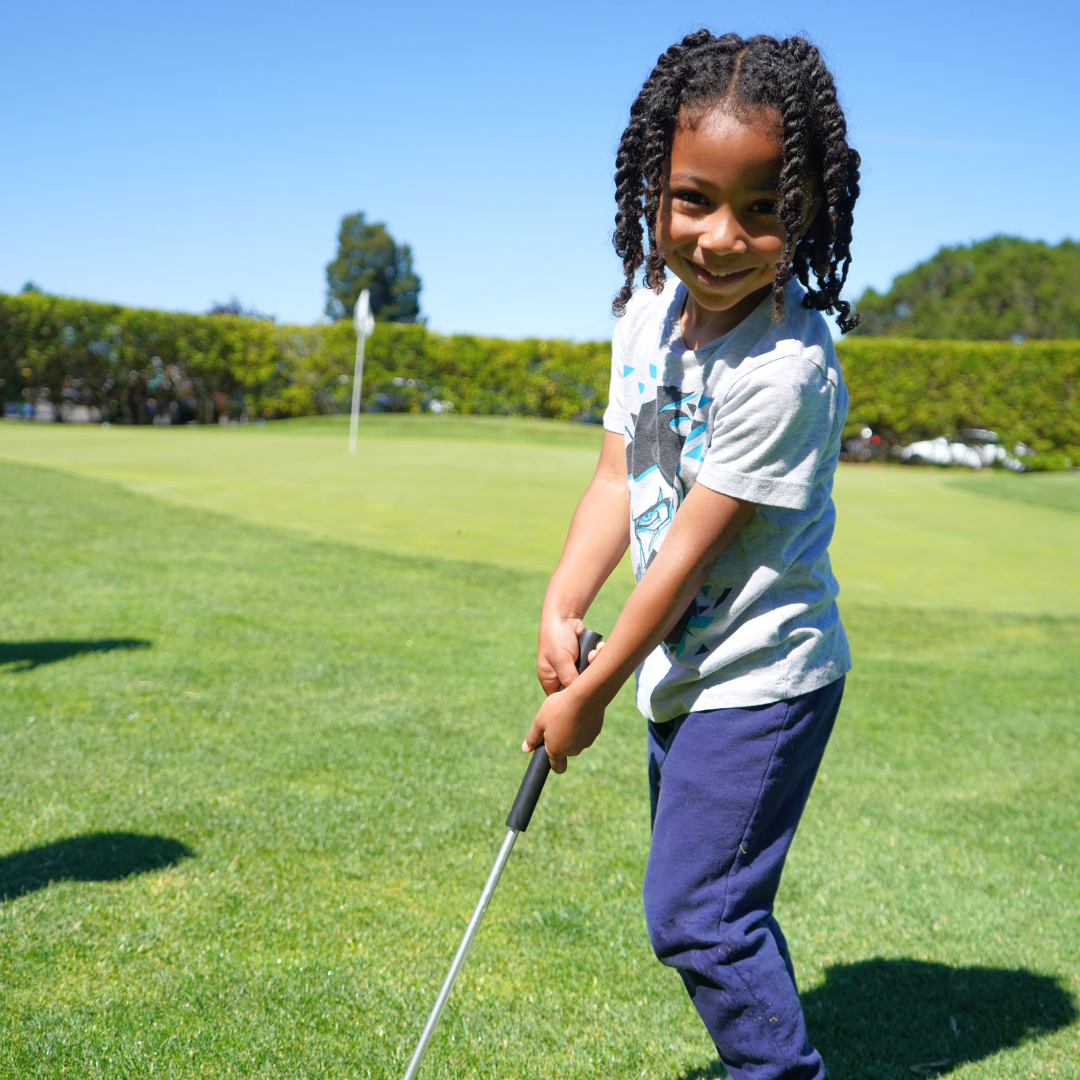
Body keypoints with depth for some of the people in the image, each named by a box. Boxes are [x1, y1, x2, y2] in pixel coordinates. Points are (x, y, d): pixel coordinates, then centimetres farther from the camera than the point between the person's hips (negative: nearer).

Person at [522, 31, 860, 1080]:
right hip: (684, 676, 8)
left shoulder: (784, 367, -27)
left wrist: (590, 692, -16)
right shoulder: (647, 314, -2)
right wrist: (561, 612, -12)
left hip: (760, 678, -8)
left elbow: (690, 547, -23)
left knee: (693, 912, -5)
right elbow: (617, 481, 2)